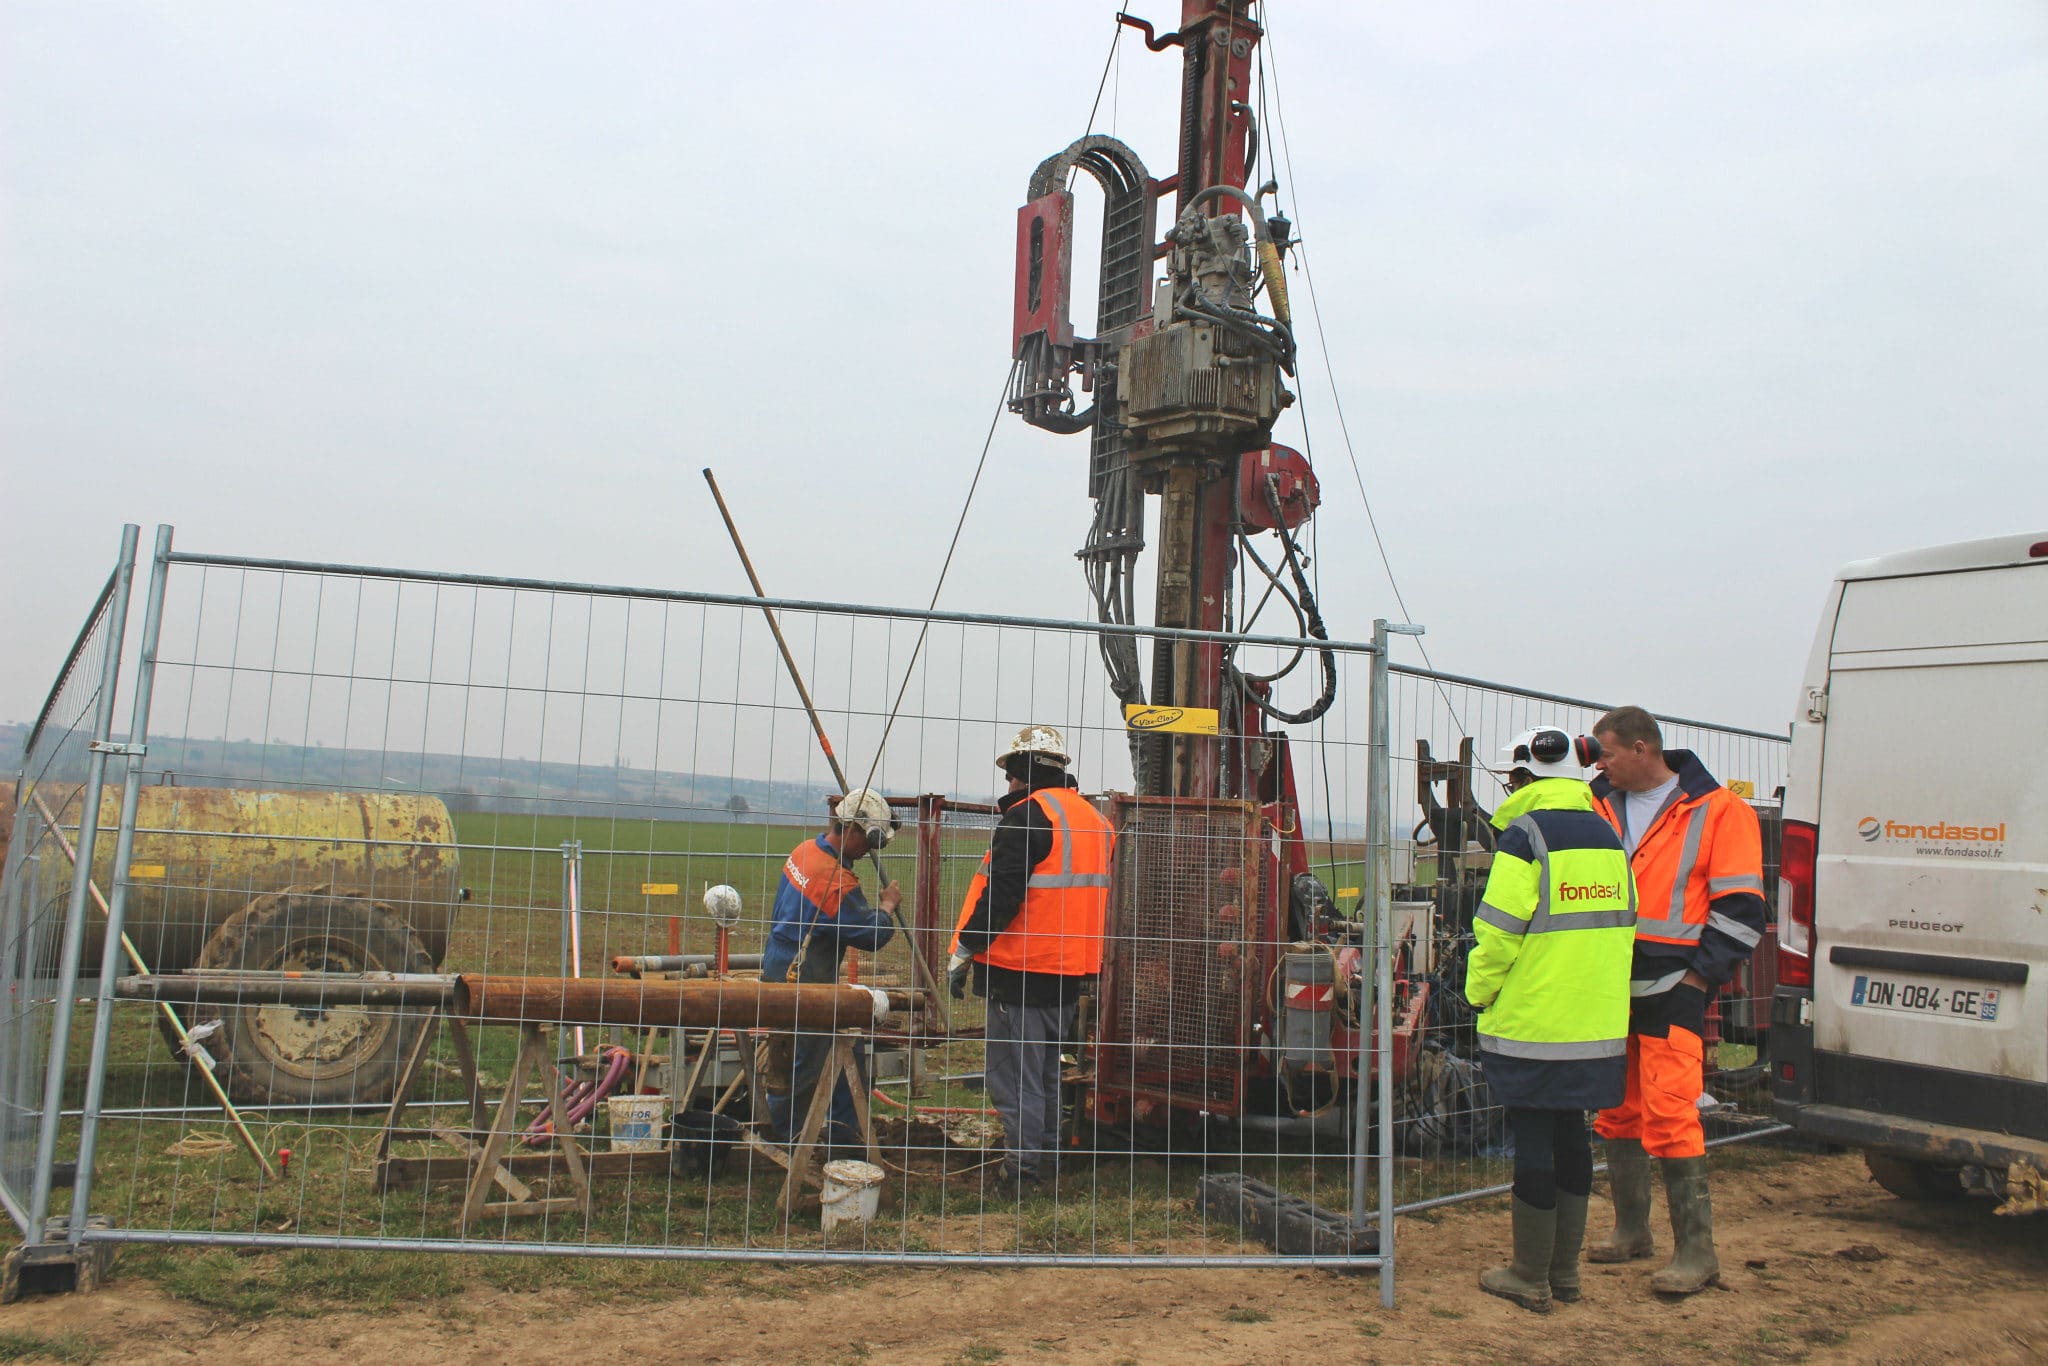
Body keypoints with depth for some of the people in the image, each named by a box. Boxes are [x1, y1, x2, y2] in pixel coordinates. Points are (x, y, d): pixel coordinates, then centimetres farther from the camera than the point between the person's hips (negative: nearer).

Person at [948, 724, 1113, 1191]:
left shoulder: (1028, 815, -15)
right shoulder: (1094, 819, 12)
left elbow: (1001, 893, -20)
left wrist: (963, 950, -13)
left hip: (1022, 972, -9)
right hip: (1073, 973, 9)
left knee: (1014, 1074, 0)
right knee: (1046, 1070, 21)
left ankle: (1021, 1169, 4)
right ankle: (1047, 1157, 29)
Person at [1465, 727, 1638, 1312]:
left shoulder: (1525, 835, -13)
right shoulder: (1607, 837, 9)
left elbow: (1498, 933, -16)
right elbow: (1623, 927, 15)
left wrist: (1479, 992, -1)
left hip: (1532, 1023, -7)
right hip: (1597, 1027, 7)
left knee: (1533, 1142, 2)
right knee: (1571, 1136, 16)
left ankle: (1529, 1278, 11)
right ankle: (1565, 1271, 25)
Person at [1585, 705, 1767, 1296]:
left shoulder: (1717, 811, -4)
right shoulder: (1598, 805, 11)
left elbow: (1740, 908, -5)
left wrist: (1701, 975, -11)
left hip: (1673, 988, -6)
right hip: (1608, 990, 6)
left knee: (1669, 1115, -9)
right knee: (1618, 1111, 13)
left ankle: (1696, 1251, 2)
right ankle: (1631, 1231, 26)